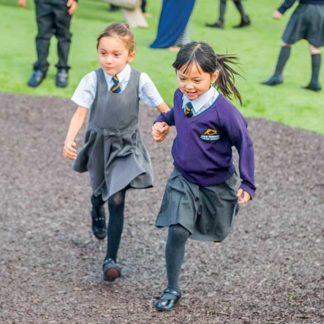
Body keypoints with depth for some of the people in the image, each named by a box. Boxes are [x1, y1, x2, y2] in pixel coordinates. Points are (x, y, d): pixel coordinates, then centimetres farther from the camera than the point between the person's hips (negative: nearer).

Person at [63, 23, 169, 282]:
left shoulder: (140, 80, -15)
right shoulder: (93, 80, -14)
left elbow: (163, 108, -11)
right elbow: (80, 113, -14)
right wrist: (69, 141, -26)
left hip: (126, 147, -2)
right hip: (99, 144, 2)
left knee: (117, 200, -9)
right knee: (100, 191, 23)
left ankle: (111, 259, 0)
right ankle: (97, 211, 62)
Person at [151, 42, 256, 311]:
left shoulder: (223, 110, -28)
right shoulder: (181, 97, -12)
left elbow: (245, 145, -17)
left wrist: (247, 184, -17)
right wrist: (163, 121, -5)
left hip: (216, 183, -2)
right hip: (183, 179, 3)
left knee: (216, 233, 20)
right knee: (177, 231, -12)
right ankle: (173, 289, 2)